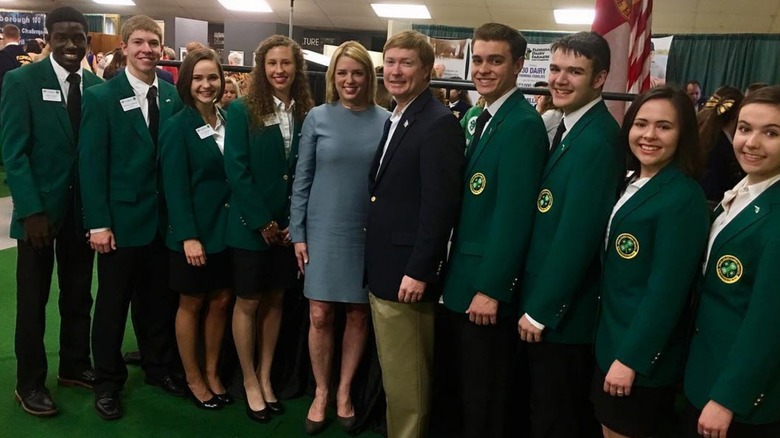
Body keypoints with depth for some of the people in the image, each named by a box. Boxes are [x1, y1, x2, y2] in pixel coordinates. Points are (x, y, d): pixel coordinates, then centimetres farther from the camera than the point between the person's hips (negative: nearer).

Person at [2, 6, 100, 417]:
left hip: (83, 209, 3)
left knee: (78, 297, 14)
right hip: (40, 209, -3)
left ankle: (75, 366, 31)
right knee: (33, 302, 9)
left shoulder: (97, 86, 4)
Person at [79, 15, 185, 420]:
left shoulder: (174, 96, 5)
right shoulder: (101, 96, -5)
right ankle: (107, 382, 25)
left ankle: (159, 367, 33)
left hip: (165, 218, 4)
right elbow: (91, 163, -9)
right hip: (122, 218, -3)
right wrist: (98, 222, -13)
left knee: (160, 299, 15)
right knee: (112, 303, 9)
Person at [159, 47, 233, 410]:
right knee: (191, 304, 9)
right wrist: (188, 236, -18)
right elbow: (174, 187, -14)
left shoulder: (228, 121, 6)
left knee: (221, 301, 12)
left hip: (227, 227, 5)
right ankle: (193, 379, 26)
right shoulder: (177, 126, -10)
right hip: (193, 230, -5)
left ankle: (212, 373, 30)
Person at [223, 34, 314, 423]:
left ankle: (266, 376, 29)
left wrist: (297, 222, -7)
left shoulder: (307, 113, 3)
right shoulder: (242, 111, -5)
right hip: (251, 225, -3)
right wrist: (262, 221, -13)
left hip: (289, 226, 3)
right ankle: (250, 382, 24)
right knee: (248, 302, 7)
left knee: (274, 301, 13)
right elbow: (236, 171, -11)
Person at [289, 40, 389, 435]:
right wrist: (298, 233, -1)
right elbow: (302, 179, 2)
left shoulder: (386, 121, -1)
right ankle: (321, 393, 24)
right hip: (323, 230, 0)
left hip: (369, 233, 1)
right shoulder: (317, 117, 0)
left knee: (358, 315, 10)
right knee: (320, 316, 3)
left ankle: (344, 392, 29)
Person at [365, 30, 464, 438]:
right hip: (382, 269, 9)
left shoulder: (439, 123, -15)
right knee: (393, 375, 21)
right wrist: (373, 261, 14)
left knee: (405, 381, 4)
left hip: (406, 272, -9)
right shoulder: (395, 119, 14)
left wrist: (418, 271, -20)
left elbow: (440, 205, -20)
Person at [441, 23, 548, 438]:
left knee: (484, 393, 10)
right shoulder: (477, 118, 11)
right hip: (462, 276, 9)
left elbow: (513, 213, -22)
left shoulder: (523, 124, -18)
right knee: (464, 384, 22)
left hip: (487, 283, -9)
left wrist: (491, 288, -19)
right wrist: (456, 272, 13)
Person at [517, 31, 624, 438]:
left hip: (560, 308, -9)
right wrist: (534, 300, 11)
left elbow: (577, 234, -24)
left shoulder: (597, 138, -22)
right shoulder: (569, 126, 9)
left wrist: (539, 310, -17)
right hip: (545, 298, 9)